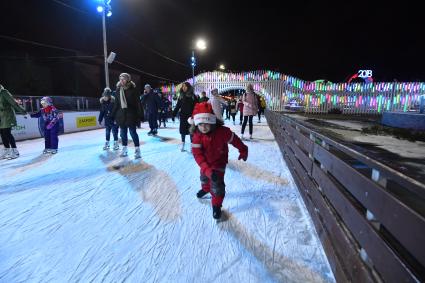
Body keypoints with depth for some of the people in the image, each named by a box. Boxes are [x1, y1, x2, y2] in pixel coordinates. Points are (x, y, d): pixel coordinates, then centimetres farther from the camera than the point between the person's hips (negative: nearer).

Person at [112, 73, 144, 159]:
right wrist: (113, 115, 10)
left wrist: (140, 116, -13)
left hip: (131, 114, -5)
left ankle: (137, 150, 6)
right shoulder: (118, 90, 7)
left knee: (133, 132, -3)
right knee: (123, 133, 11)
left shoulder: (132, 89, -7)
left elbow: (138, 103, -9)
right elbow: (116, 104, 11)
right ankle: (124, 149, 23)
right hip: (121, 114, 5)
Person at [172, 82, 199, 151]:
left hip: (191, 116, -2)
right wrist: (174, 114, -1)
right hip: (183, 116, 2)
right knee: (183, 131, 6)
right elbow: (177, 106, 5)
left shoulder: (193, 96, -2)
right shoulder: (181, 96, 6)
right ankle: (182, 145, 16)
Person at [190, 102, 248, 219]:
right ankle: (206, 188, 63)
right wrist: (207, 169, -44)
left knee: (217, 183, -10)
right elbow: (197, 154, -33)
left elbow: (234, 139, -16)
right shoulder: (197, 135, -28)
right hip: (205, 163, 4)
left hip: (219, 162, -4)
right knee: (204, 177, 29)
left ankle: (216, 205, 14)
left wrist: (243, 150, -1)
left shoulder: (222, 131, -33)